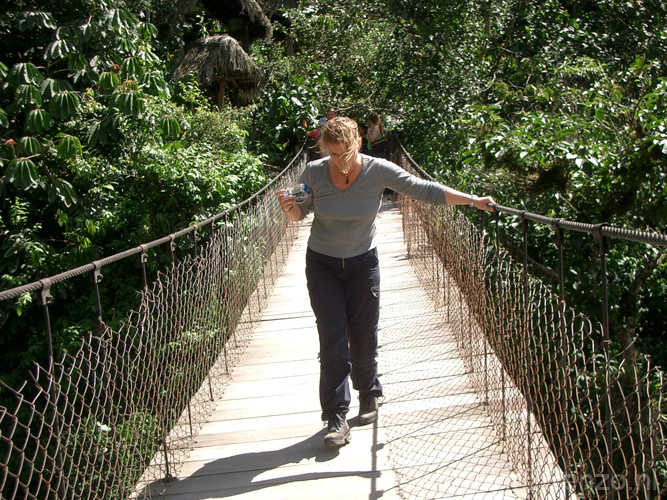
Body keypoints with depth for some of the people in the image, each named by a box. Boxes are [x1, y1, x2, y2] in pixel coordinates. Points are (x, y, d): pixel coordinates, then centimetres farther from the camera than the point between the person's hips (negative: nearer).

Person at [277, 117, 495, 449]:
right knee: (332, 339, -6)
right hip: (322, 265, 0)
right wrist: (290, 207, -23)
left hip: (362, 263, 0)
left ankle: (369, 396, 34)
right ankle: (336, 417, 1)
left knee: (364, 338, 8)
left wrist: (472, 200, -17)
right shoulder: (314, 173, -14)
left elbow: (425, 190, -13)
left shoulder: (378, 170, -16)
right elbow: (300, 213, 1)